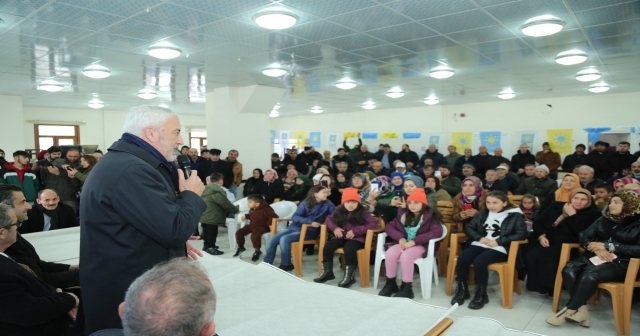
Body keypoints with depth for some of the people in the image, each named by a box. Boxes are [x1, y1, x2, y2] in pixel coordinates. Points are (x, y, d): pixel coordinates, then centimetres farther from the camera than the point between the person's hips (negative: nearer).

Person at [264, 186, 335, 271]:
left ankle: (286, 265, -7)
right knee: (272, 240, -10)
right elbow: (295, 217, -8)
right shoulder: (305, 203, 4)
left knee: (284, 239, -26)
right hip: (294, 227, 4)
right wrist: (310, 221, -21)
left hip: (309, 232, -4)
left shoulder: (327, 205, 1)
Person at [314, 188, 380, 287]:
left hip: (357, 238, -5)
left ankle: (349, 276, -19)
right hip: (341, 237, 5)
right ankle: (327, 272, 1)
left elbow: (374, 224, -15)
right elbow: (329, 219, 18)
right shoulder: (339, 210, 9)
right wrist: (335, 228, -7)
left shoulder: (363, 211, -5)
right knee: (328, 246, -19)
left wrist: (355, 231, -20)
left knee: (349, 249, -35)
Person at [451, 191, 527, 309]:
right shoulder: (484, 213, 19)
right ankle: (462, 290, -4)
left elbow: (522, 234, -9)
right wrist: (480, 238, -6)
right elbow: (469, 227, 15)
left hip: (499, 248, -5)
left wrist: (498, 241, -15)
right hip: (480, 244, 5)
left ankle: (481, 294, -12)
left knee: (479, 261, -31)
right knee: (462, 259, -23)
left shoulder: (515, 215, 4)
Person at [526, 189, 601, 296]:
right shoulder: (556, 206, 13)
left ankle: (549, 287, -15)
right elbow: (538, 222, 11)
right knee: (531, 255, -27)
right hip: (547, 241, 4)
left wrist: (572, 215, -9)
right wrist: (541, 236, -7)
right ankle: (538, 285, -12)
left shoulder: (592, 214, 5)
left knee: (548, 258, -34)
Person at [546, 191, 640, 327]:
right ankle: (581, 310, -26)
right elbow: (584, 236, 10)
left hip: (620, 263, -5)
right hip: (595, 257, 5)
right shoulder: (603, 220, 17)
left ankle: (569, 310, -24)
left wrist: (607, 246, -14)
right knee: (569, 270, -26)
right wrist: (595, 248, -11)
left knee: (590, 274, -34)